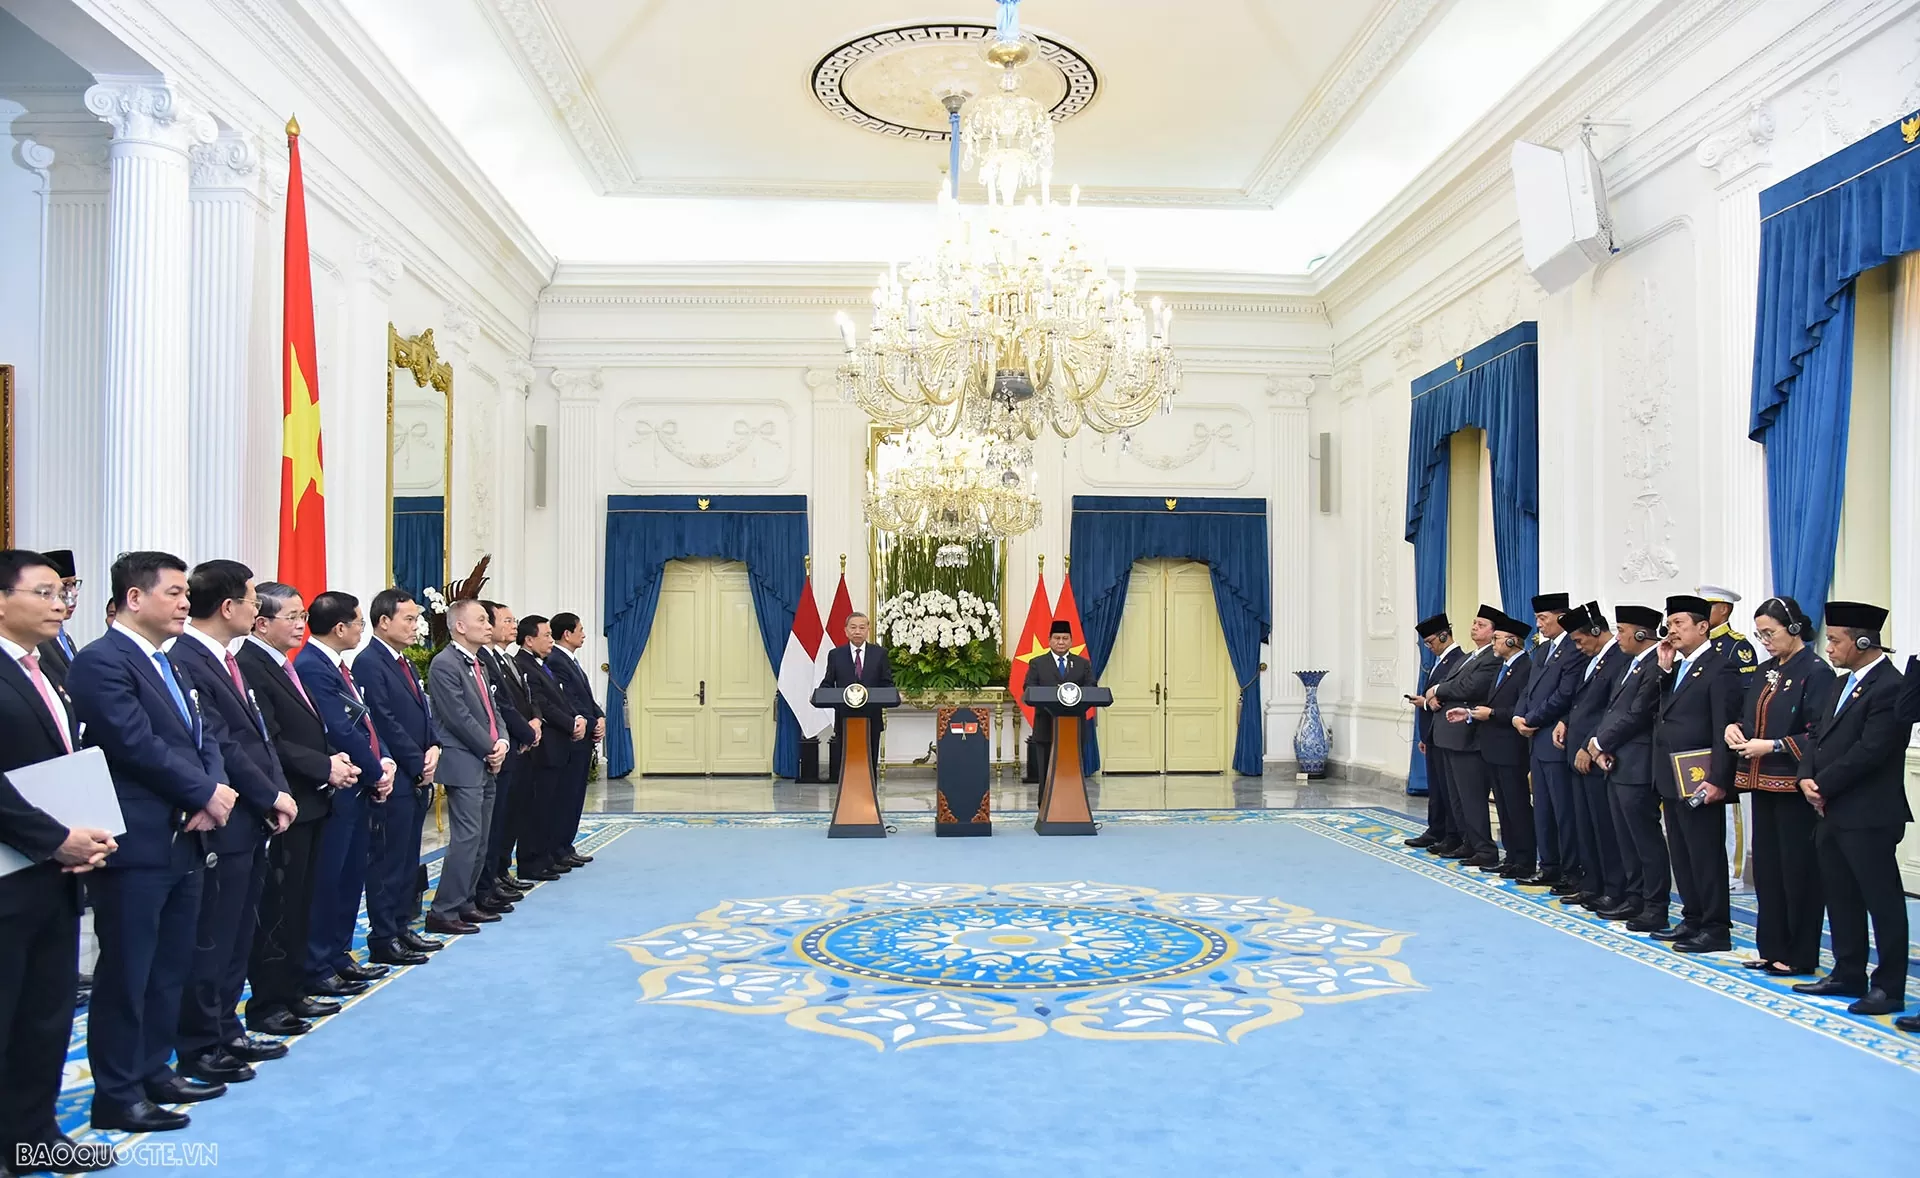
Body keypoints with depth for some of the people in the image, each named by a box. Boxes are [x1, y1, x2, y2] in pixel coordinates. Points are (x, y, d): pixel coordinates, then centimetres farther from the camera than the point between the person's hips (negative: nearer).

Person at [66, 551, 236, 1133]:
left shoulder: (166, 663, 15)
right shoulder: (101, 661, -13)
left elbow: (201, 736, 12)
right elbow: (137, 744, -20)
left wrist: (213, 793, -6)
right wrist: (207, 792, -13)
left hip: (182, 840, 9)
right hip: (136, 845, -9)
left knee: (169, 968, 16)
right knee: (126, 972, 2)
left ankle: (153, 1072, 28)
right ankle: (116, 1094, 12)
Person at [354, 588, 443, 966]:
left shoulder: (404, 663, 16)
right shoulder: (369, 663, -12)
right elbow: (386, 724, -16)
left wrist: (433, 748, 0)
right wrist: (418, 765, -12)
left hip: (417, 779, 9)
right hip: (394, 779, -9)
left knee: (407, 860, 14)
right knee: (387, 860, -2)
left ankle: (400, 928, 22)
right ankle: (383, 939, 5)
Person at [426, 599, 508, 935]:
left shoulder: (477, 664, 16)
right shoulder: (444, 664, -13)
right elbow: (460, 718, -17)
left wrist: (502, 741, -1)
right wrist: (490, 749, -10)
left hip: (486, 764, 9)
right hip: (464, 764, -9)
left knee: (479, 840, 12)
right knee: (466, 838, -10)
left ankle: (464, 904, 20)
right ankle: (443, 912, -4)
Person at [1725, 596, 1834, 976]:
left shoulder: (1816, 673, -10)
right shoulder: (1765, 672, 13)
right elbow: (1749, 715, 20)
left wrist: (1772, 746, -21)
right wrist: (1735, 727, -1)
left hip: (1795, 787, -8)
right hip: (1762, 783, 8)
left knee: (1799, 870, 0)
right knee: (1766, 867, 12)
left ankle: (1800, 956, 10)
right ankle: (1772, 948, 22)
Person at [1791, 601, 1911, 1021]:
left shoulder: (1890, 687, -16)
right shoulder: (1844, 684, 15)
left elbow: (1869, 751, -22)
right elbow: (1818, 735, 14)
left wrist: (1823, 786, -15)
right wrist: (1807, 777, -2)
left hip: (1868, 816, -9)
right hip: (1833, 813, 9)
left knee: (1882, 901, 1)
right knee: (1841, 898, 16)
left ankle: (1888, 987, 9)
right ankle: (1848, 974, 27)